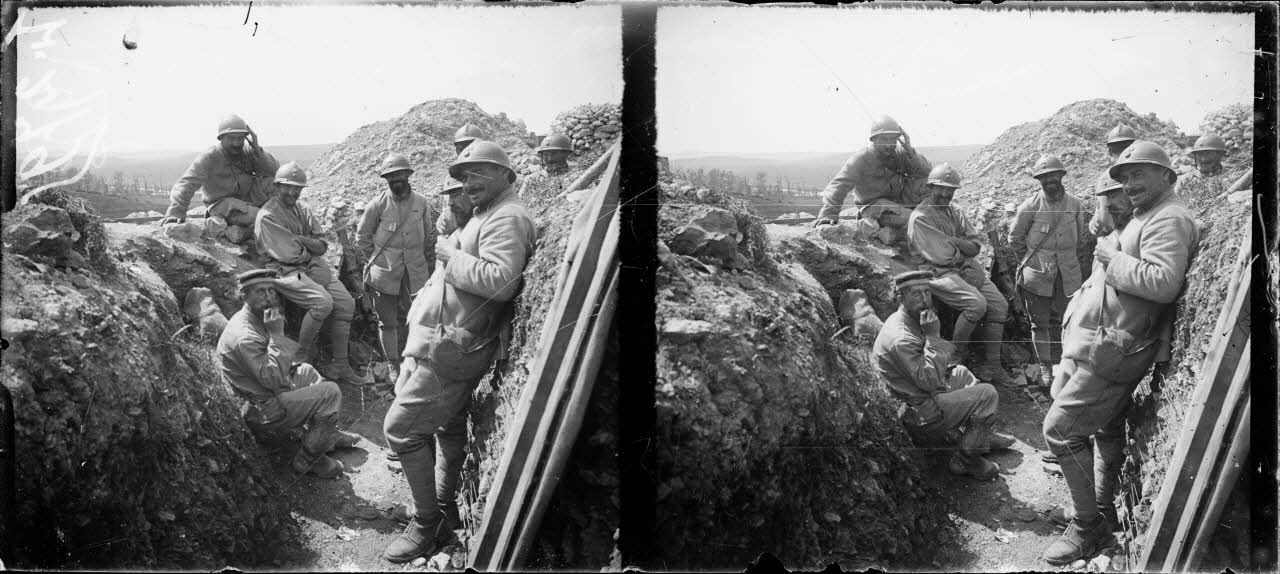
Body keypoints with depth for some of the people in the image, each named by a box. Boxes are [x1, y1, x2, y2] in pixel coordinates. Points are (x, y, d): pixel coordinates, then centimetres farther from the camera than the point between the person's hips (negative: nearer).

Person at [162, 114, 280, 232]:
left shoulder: (248, 152, -1)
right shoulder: (209, 158, -14)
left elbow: (275, 170, -8)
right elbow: (187, 183, -22)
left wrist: (257, 150, -22)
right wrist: (176, 212, -35)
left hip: (247, 199, 5)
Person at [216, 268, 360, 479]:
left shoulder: (257, 320, 5)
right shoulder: (244, 337, -28)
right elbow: (274, 380, -32)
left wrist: (288, 367, 6)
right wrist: (277, 334, -30)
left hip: (269, 394, 11)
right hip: (262, 412, -11)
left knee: (306, 371, 27)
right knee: (330, 393, -16)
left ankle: (328, 434, 29)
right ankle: (307, 460, -8)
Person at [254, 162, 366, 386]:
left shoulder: (302, 210, 13)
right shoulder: (267, 216, -12)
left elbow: (322, 246, 6)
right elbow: (289, 254, -16)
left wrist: (299, 239, -12)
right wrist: (310, 246, 1)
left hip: (313, 265, 8)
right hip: (286, 271, -8)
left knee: (346, 303, -7)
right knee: (323, 302, -28)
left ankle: (339, 365, 0)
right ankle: (303, 356, -9)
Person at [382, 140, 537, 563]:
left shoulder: (507, 218, -16)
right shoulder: (486, 215, 19)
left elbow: (501, 281, -30)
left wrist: (451, 255, -20)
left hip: (450, 347, -11)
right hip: (447, 342, 11)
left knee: (401, 428, -10)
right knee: (448, 426, 20)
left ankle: (428, 525, -1)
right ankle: (446, 508, 33)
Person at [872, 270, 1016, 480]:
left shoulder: (911, 321, 5)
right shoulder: (900, 339, -29)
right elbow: (931, 381, -31)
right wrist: (932, 337, -29)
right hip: (920, 415, -11)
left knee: (960, 373, 29)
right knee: (987, 394, -11)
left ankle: (983, 435, 33)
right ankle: (964, 460, -3)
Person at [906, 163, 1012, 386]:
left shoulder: (956, 214, 17)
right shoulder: (920, 217, -9)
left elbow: (974, 246, 8)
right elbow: (941, 256, -15)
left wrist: (953, 241, -12)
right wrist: (963, 248, 1)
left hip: (966, 268, 8)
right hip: (939, 273, -8)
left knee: (999, 304, -7)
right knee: (976, 304, -28)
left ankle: (992, 365, -1)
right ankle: (956, 356, -8)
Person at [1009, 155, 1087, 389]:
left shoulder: (1074, 204, 2)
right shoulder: (1030, 206, -6)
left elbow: (1080, 236, 15)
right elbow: (1015, 238, 4)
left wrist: (1072, 260, 13)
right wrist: (1029, 262, 8)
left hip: (1067, 273, 2)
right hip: (1038, 274, -2)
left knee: (1059, 320, 5)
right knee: (1040, 322, 3)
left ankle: (1057, 362, 15)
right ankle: (1045, 367, 11)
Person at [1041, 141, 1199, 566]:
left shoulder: (1169, 220, -14)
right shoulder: (1146, 218, 20)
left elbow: (1165, 283, -28)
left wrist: (1112, 257, -19)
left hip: (1113, 350, -11)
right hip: (1096, 341, 11)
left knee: (1059, 429, -12)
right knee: (1106, 427, 19)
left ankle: (1088, 528, -4)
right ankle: (1105, 511, 32)